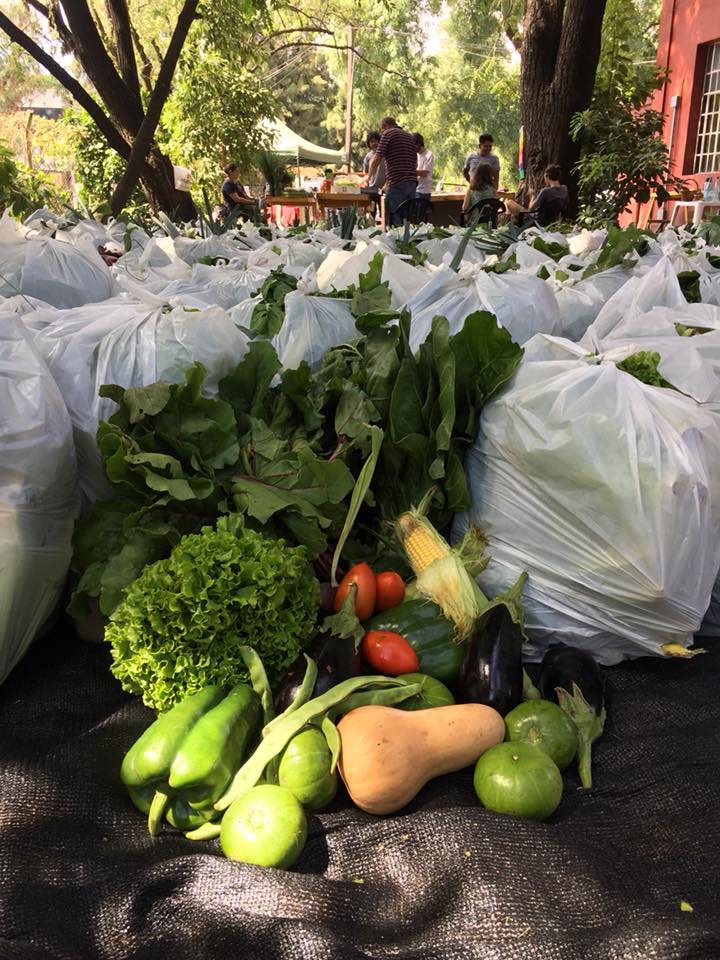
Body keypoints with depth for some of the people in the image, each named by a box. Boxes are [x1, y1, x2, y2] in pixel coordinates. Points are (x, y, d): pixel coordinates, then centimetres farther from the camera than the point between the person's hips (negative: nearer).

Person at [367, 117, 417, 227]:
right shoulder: (410, 136, 22)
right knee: (407, 220, 9)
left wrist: (368, 176, 8)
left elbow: (376, 159, -6)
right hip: (412, 183, 7)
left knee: (394, 222, -6)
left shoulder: (388, 133, 1)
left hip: (397, 184, -7)